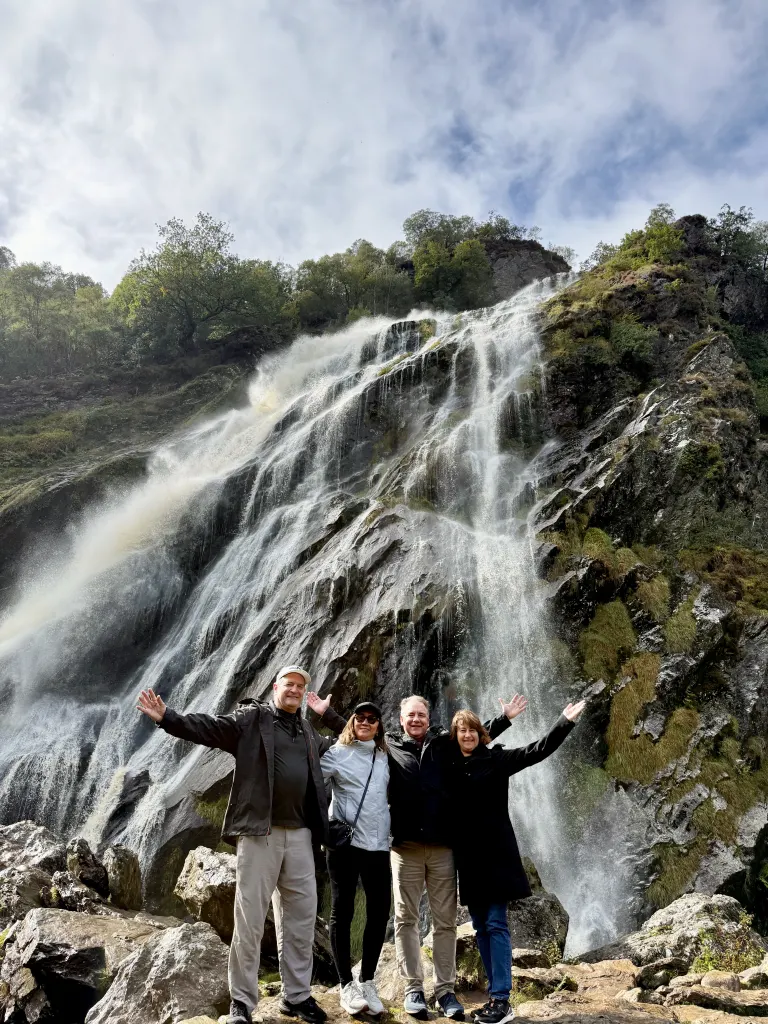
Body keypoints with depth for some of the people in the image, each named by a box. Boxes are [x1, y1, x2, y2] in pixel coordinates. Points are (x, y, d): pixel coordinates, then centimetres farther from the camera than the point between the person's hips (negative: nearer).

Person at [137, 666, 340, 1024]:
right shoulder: (252, 717, -1)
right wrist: (167, 718, -26)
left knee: (301, 916, 11)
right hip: (260, 832, -5)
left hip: (299, 834, 6)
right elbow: (210, 727, -14)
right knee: (250, 918, 1)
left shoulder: (309, 732, 16)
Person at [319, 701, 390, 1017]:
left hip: (379, 845, 4)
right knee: (342, 912, 3)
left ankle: (367, 982, 20)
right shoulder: (338, 753, -1)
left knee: (379, 912, 6)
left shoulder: (385, 757, 12)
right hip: (344, 843, -4)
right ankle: (347, 985, 15)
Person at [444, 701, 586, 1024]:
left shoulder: (495, 759, -4)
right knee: (480, 928, 11)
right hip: (466, 855, 4)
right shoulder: (448, 764, 4)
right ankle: (495, 995, 20)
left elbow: (536, 751, -11)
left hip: (495, 853, -4)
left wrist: (565, 722, -21)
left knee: (496, 925, -3)